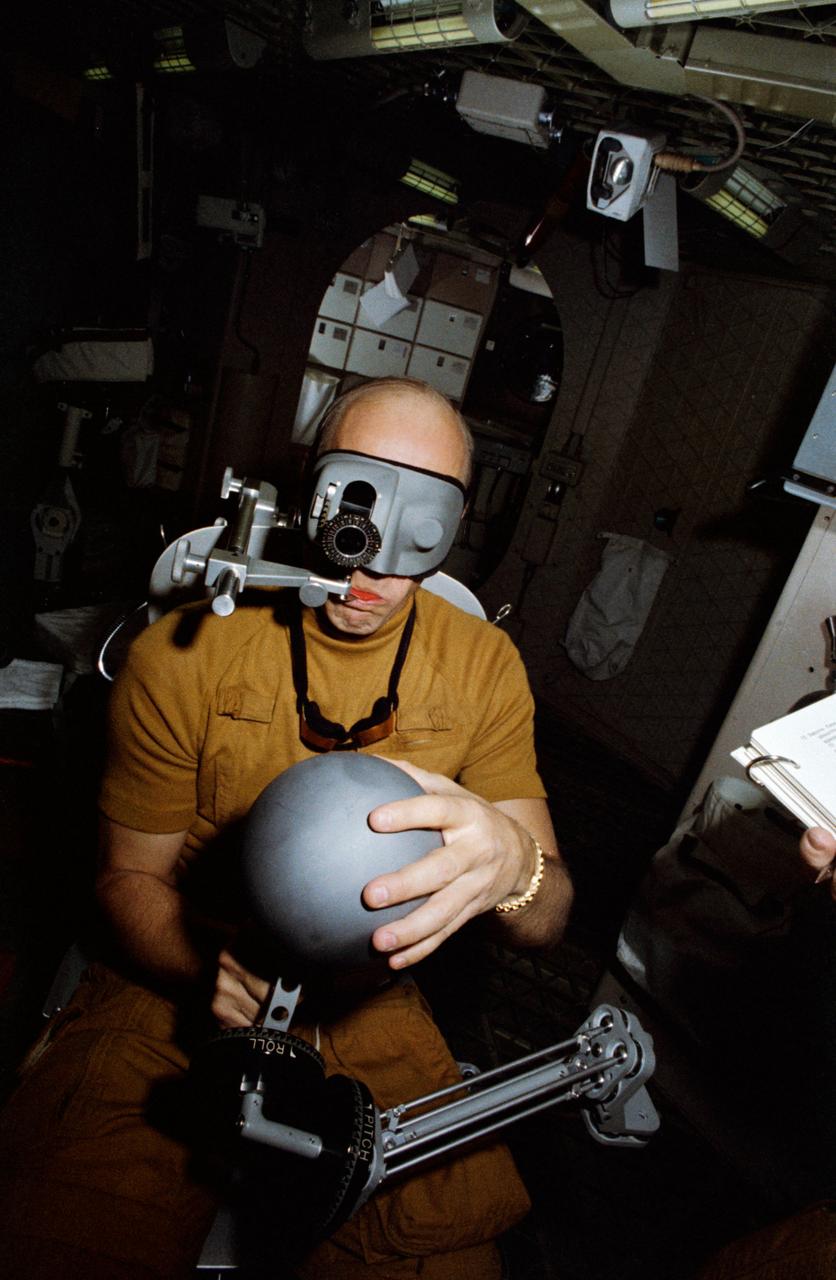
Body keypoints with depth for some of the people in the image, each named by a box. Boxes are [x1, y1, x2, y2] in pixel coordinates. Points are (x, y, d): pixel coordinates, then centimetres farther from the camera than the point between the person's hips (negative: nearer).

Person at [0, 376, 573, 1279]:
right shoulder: (182, 654, -10)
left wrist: (511, 863, -33)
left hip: (367, 1012, 3)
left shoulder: (484, 666, -5)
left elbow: (548, 922, -7)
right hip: (174, 995, -1)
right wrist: (213, 964, -23)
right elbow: (129, 874, -1)